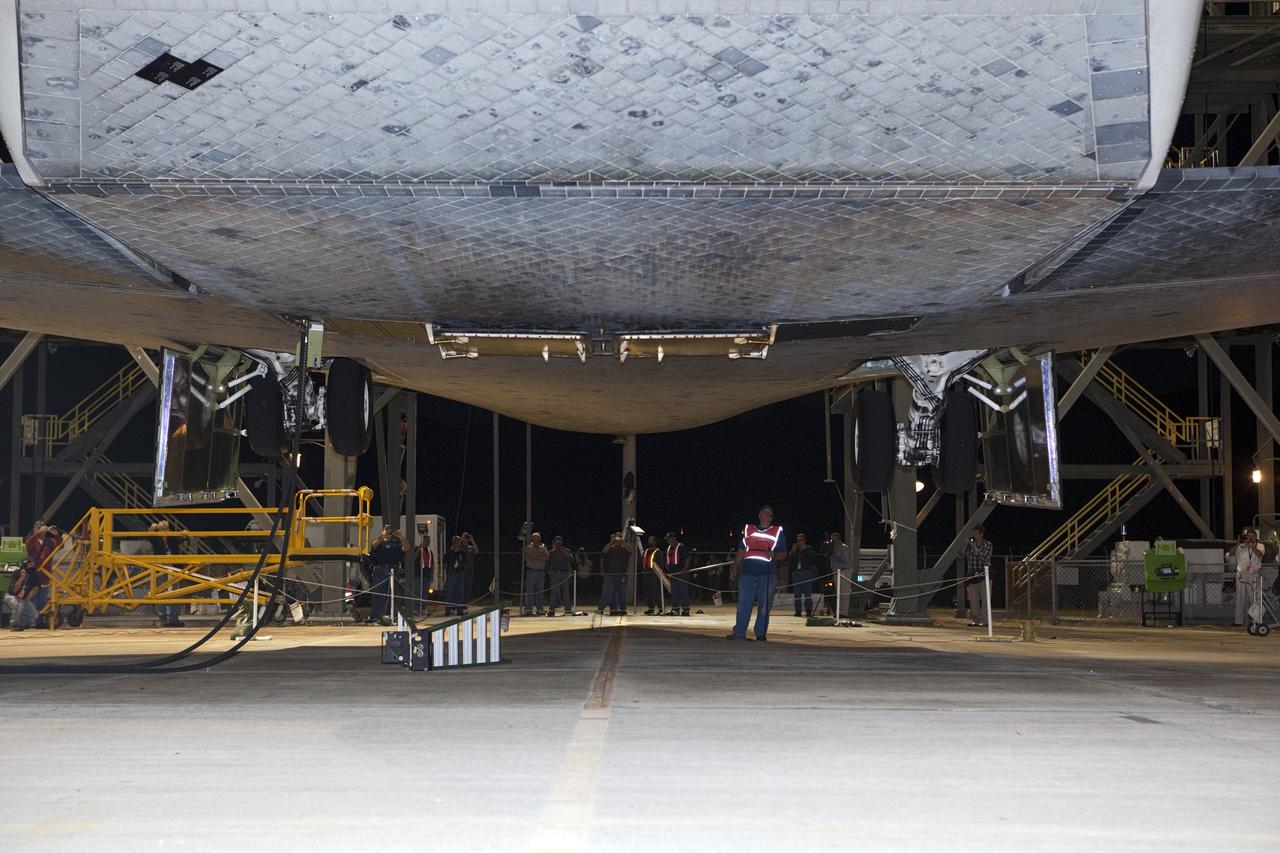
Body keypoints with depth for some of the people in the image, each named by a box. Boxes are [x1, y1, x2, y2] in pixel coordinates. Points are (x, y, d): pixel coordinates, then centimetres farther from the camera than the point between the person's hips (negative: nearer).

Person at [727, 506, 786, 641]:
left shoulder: (778, 531, 9)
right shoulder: (748, 529, 15)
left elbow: (783, 553, 8)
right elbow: (741, 551, 18)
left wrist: (774, 555, -13)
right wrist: (734, 568, 11)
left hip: (767, 574, -1)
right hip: (747, 573, 2)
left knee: (764, 605, -1)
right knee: (743, 604, -1)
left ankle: (761, 634, 6)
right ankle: (739, 633, 2)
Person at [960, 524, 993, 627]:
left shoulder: (987, 545, -1)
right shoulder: (970, 545, 9)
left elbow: (983, 558, -13)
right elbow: (961, 554, 0)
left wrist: (974, 547, -16)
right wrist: (966, 544, -9)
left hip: (983, 575, -4)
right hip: (972, 575, 4)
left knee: (984, 598, -6)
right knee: (973, 599, 3)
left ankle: (983, 620, -5)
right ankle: (975, 620, 8)